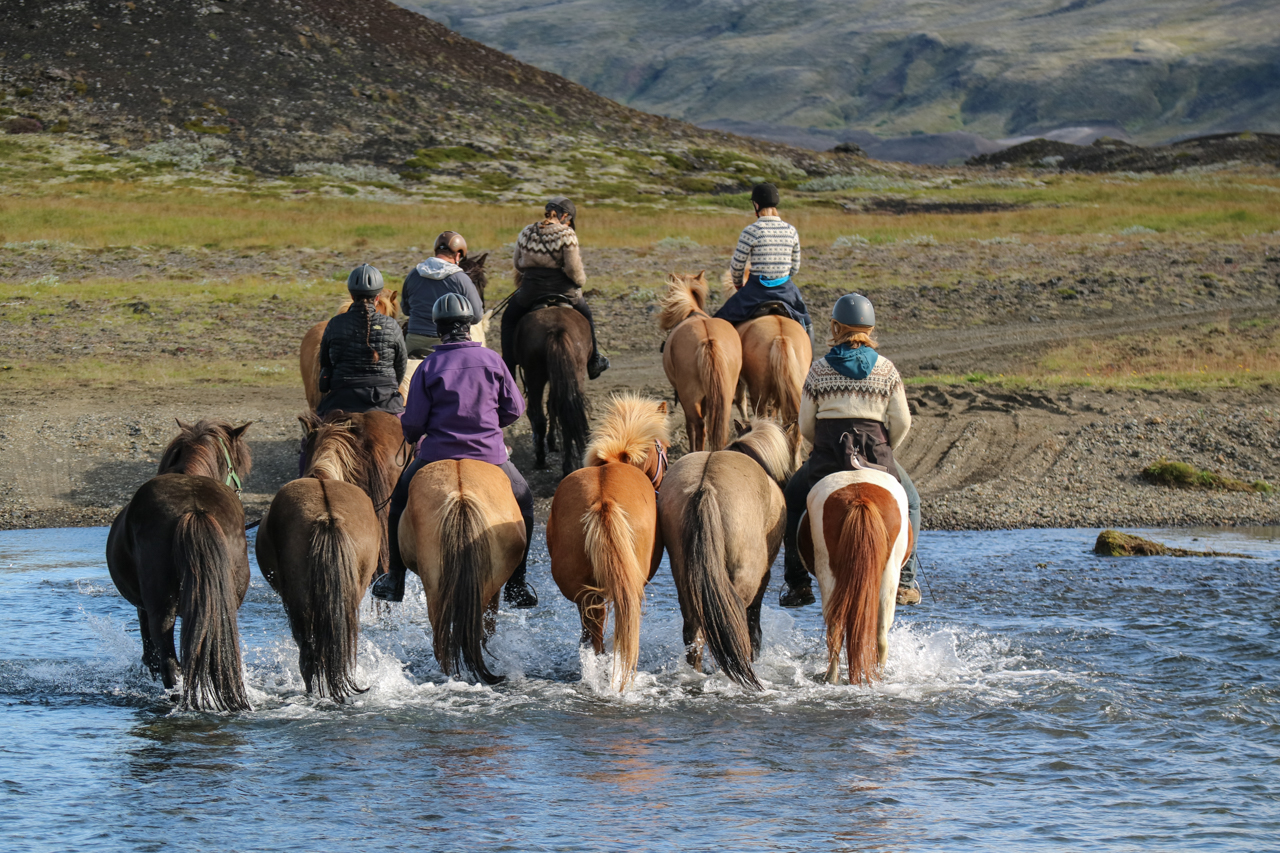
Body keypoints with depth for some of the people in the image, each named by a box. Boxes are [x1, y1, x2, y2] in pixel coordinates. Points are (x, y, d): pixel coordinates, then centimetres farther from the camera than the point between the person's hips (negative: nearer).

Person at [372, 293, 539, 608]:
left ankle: (395, 582, 25)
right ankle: (517, 587, 21)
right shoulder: (491, 360, 1)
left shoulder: (428, 366, -3)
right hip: (489, 456, 0)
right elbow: (515, 409, 6)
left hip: (438, 455, 0)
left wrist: (411, 436, 20)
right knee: (523, 502, 25)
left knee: (400, 499, 25)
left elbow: (412, 423, -4)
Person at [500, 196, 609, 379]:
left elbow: (518, 264, 14)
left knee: (509, 319, 24)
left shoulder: (526, 233, 3)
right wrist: (581, 282, 8)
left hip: (531, 290, 2)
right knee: (585, 314, 27)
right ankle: (594, 361, 31)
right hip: (563, 289, -2)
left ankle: (507, 369, 15)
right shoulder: (567, 234, -10)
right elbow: (574, 268, -13)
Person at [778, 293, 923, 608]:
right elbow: (902, 423, 0)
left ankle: (797, 584, 20)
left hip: (826, 461, -1)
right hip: (876, 456, 1)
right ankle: (905, 581, 23)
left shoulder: (818, 371, -1)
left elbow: (805, 426, 3)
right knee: (909, 502, 29)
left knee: (792, 500, 26)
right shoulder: (887, 370, 1)